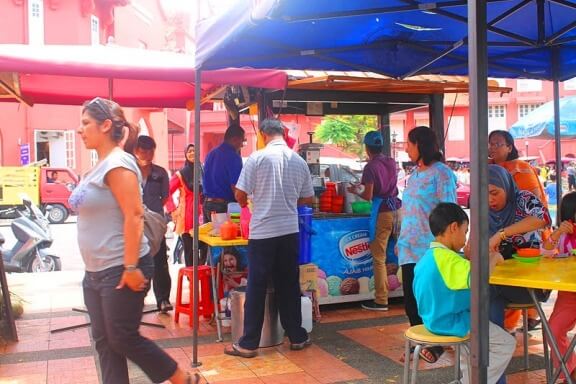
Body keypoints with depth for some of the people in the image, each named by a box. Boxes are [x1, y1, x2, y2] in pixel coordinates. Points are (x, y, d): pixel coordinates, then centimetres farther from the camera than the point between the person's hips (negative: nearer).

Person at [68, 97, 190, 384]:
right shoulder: (100, 166, 13)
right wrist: (93, 268, 20)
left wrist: (131, 267, -24)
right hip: (96, 272, 9)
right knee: (104, 341, 12)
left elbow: (134, 216, -22)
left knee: (123, 339, 0)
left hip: (121, 271, -9)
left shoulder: (117, 163, -15)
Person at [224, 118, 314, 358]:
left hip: (262, 231, -3)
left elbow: (240, 195, -5)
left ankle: (249, 343, 9)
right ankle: (297, 337, 21)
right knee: (289, 285, 13)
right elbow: (308, 199, 13)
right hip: (289, 231, 4)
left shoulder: (258, 157, -7)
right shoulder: (299, 161, 5)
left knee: (256, 287, 3)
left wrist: (244, 203, 18)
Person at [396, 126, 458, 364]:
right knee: (410, 299, 9)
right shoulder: (414, 174, 16)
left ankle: (435, 345, 18)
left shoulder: (441, 173, -7)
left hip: (430, 249, -7)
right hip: (410, 248, 7)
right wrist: (401, 240, 18)